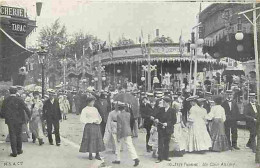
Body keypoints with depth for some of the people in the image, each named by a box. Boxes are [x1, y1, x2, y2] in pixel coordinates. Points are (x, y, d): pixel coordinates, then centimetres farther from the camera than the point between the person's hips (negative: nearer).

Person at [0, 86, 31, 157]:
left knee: (12, 136, 4)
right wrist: (29, 116, 0)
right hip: (18, 120, 0)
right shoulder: (19, 100, -10)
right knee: (18, 135, 13)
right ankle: (19, 150, 21)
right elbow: (26, 108, -13)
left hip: (10, 121, 0)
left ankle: (14, 152, 1)